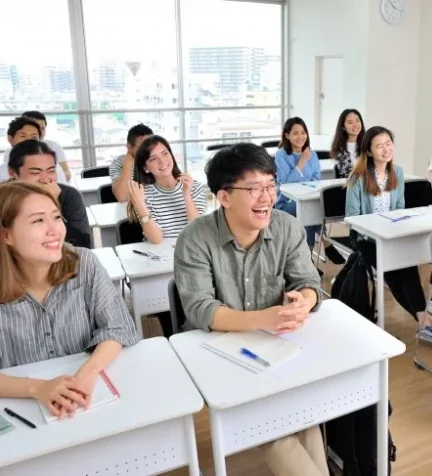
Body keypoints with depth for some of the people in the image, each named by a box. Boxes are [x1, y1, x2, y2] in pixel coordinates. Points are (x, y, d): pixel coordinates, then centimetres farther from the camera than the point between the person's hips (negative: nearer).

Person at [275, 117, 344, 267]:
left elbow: (317, 180, 9)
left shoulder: (312, 154, 10)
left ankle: (308, 255, -22)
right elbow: (286, 182, -13)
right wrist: (302, 162, -15)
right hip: (287, 203, -3)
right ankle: (326, 244, -18)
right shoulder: (281, 154, -4)